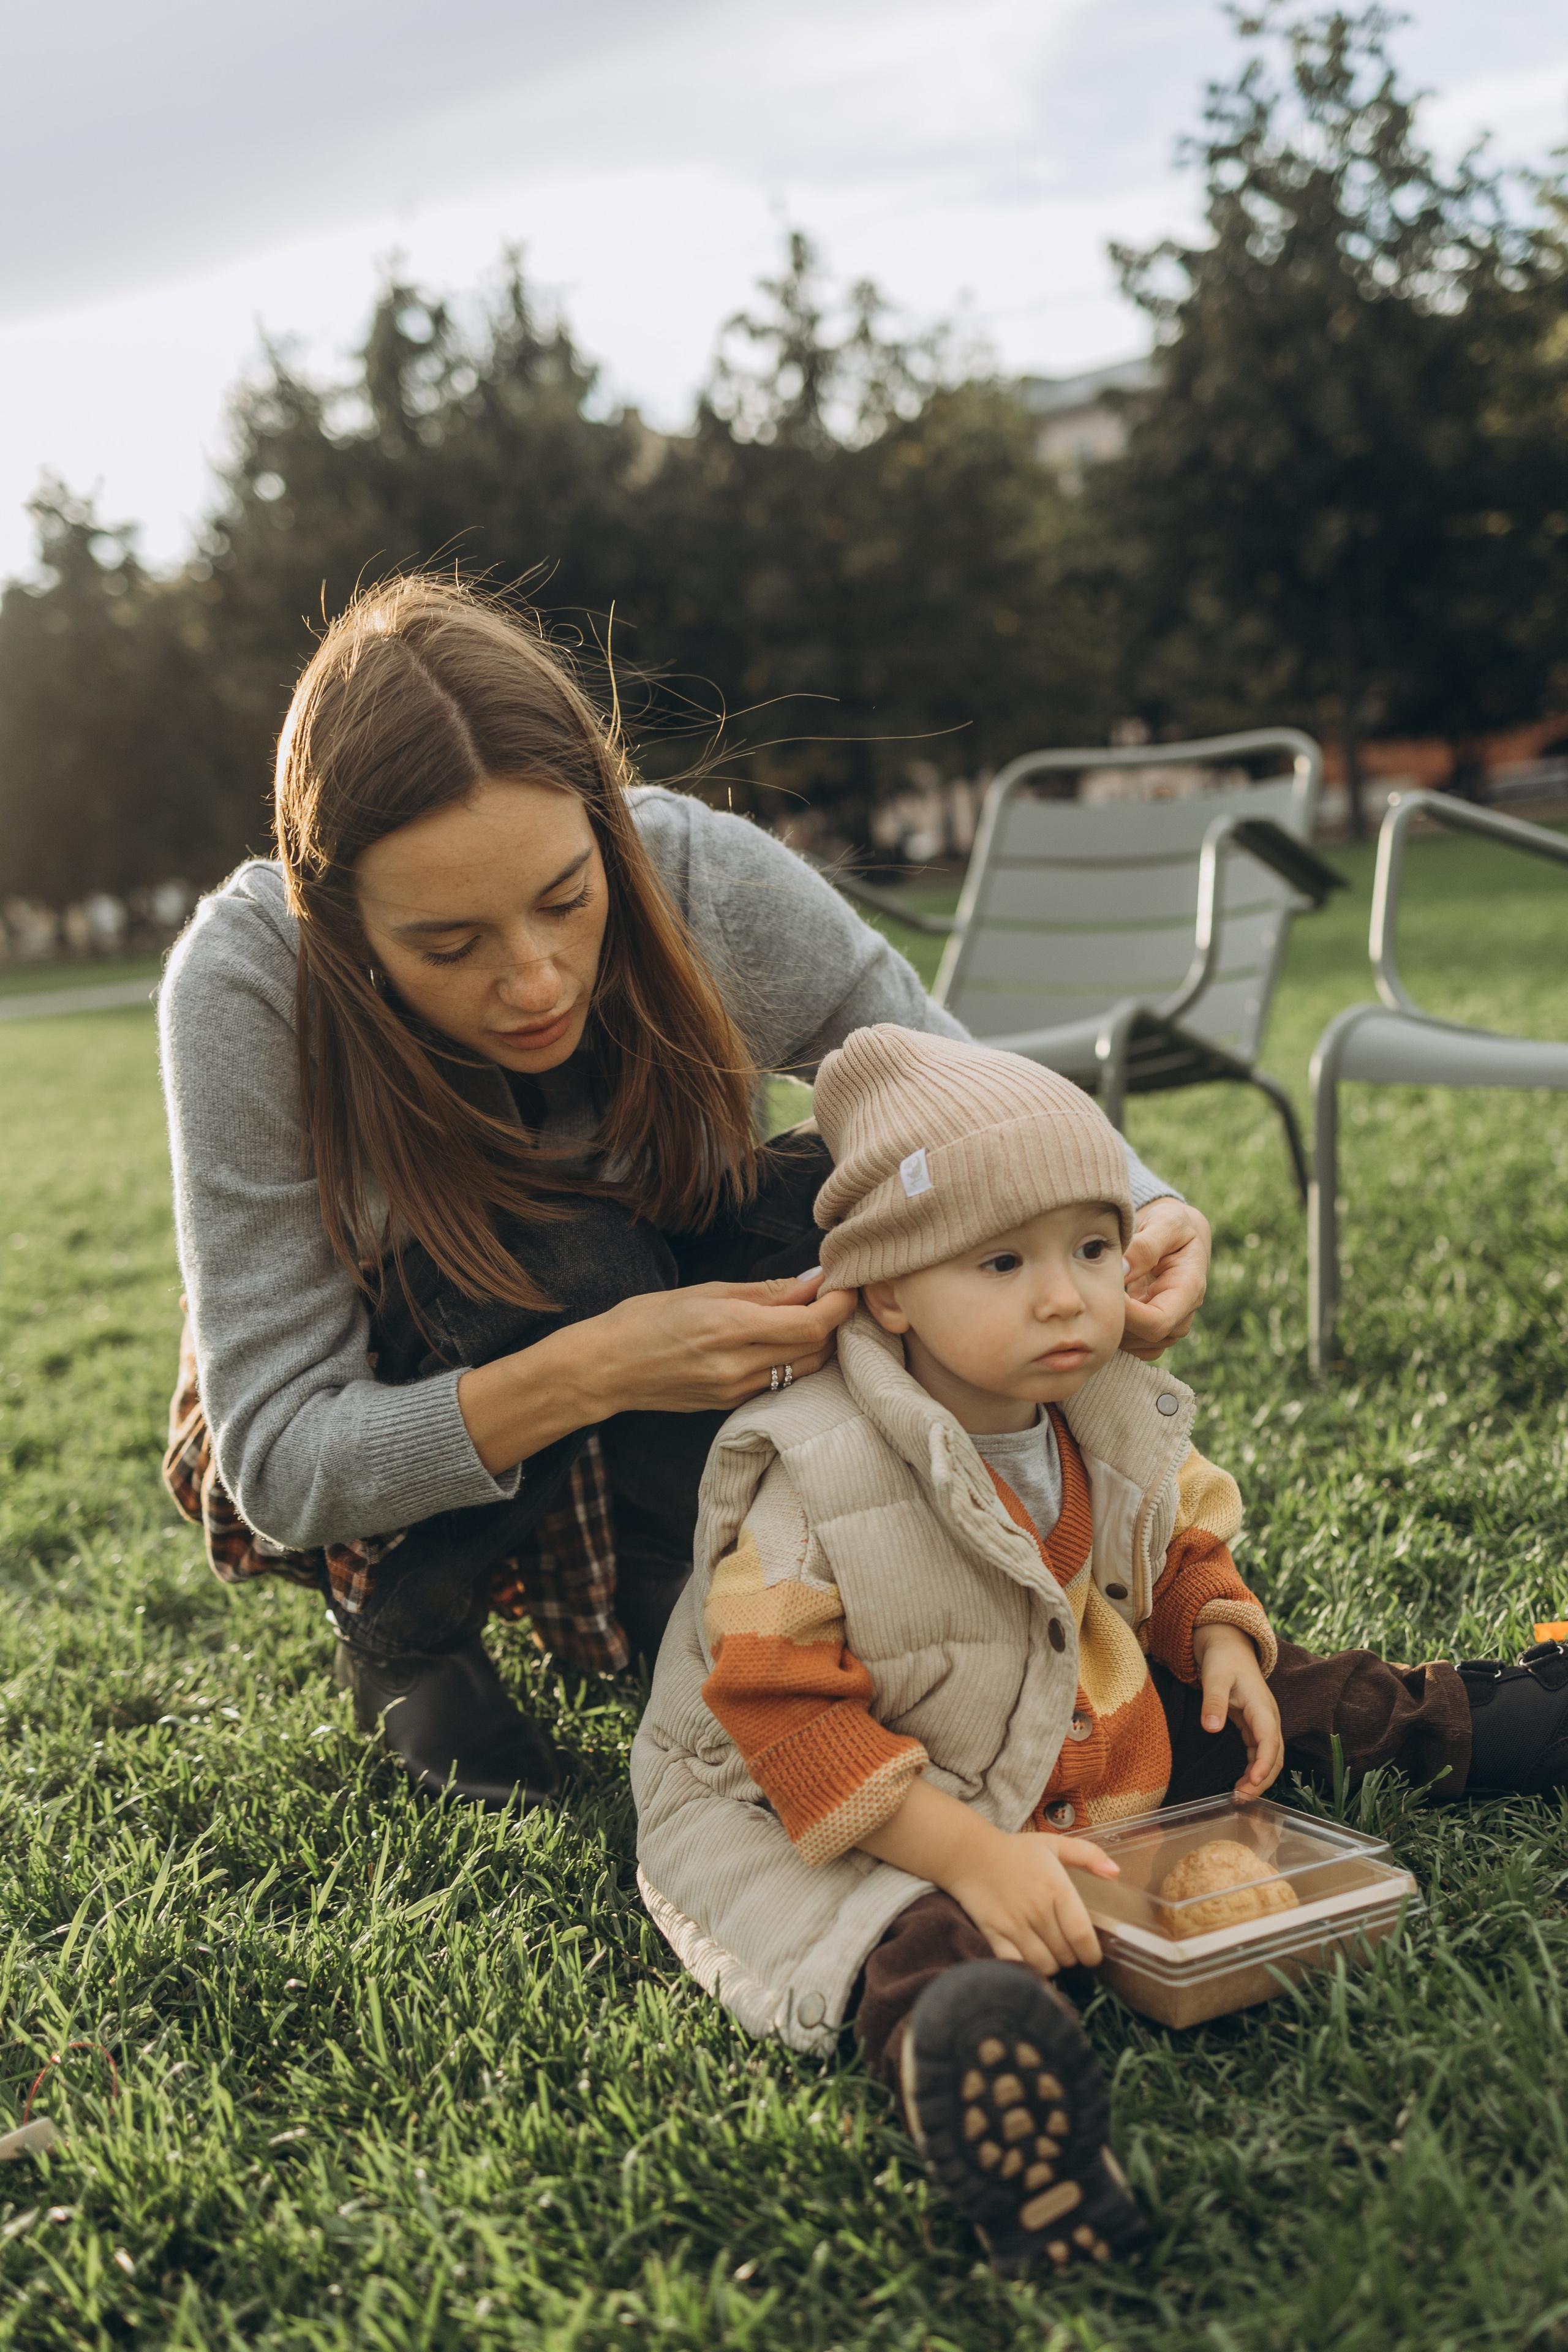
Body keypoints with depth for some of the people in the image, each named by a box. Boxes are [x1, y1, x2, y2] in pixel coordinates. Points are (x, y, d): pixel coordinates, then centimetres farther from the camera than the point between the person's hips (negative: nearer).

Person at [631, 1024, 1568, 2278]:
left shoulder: (1122, 1424, -5)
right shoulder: (817, 1478, -28)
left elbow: (1186, 1538, 16)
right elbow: (780, 1708, -28)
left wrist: (1221, 1638, -5)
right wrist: (971, 1853, -33)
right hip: (848, 1803, -7)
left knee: (1266, 1690, 9)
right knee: (917, 1943, -38)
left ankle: (1462, 1718, 33)